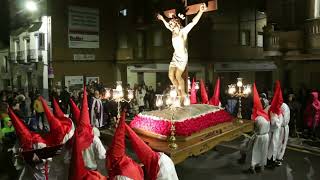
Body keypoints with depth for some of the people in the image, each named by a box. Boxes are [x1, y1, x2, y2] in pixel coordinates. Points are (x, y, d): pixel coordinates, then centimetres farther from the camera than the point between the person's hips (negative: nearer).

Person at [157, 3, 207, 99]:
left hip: (182, 56, -7)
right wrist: (162, 19, 43)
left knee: (178, 76, -10)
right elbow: (167, 25, 31)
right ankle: (179, 93, 15)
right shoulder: (173, 31, 10)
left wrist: (201, 12, -34)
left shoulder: (183, 31, -10)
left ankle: (183, 93, 10)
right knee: (171, 75, 1)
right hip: (175, 56, 7)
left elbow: (193, 22, -23)